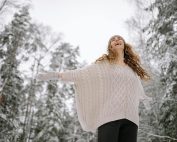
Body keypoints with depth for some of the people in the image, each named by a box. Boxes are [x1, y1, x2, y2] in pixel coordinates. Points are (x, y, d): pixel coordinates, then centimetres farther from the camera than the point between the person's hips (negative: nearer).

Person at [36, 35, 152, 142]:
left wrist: (144, 98, 60)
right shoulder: (103, 63, 11)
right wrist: (57, 75, -8)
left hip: (130, 118, 4)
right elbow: (81, 73, 2)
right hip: (108, 116, -4)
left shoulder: (133, 68, 23)